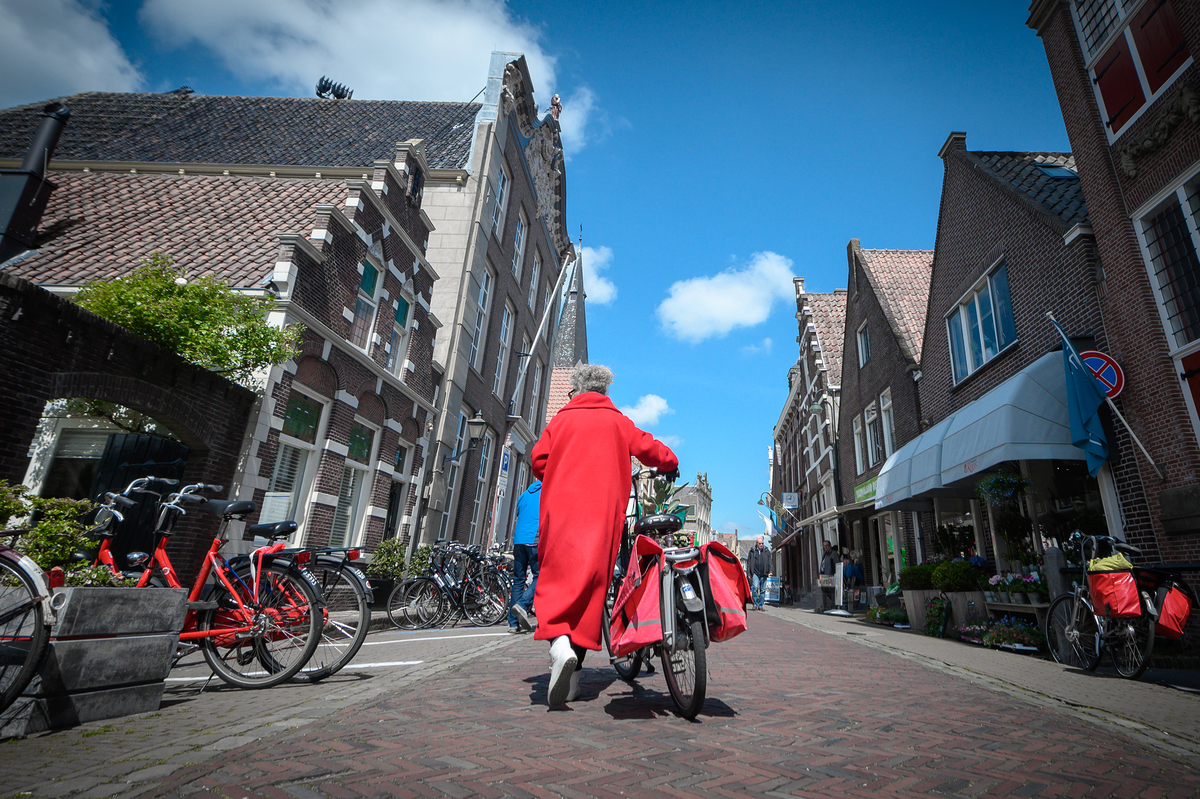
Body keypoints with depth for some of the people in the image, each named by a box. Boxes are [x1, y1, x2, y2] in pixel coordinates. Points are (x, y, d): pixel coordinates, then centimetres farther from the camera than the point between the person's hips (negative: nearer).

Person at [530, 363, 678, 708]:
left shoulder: (561, 419, 15)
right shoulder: (616, 421, 16)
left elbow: (538, 457, 5)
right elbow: (649, 448, 12)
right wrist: (671, 465, 33)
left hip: (561, 509, 0)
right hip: (603, 510, 1)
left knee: (556, 580, -2)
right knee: (591, 583, 4)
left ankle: (559, 643, -29)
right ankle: (574, 670, 4)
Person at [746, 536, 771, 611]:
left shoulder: (766, 551, 10)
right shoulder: (752, 551, 8)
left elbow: (769, 562, 8)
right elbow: (748, 562, 10)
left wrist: (769, 571, -6)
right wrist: (749, 573, 5)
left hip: (764, 574, 2)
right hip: (755, 573, -2)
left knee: (763, 590, 4)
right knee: (755, 587, -16)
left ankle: (760, 605, 13)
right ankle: (755, 604, -4)